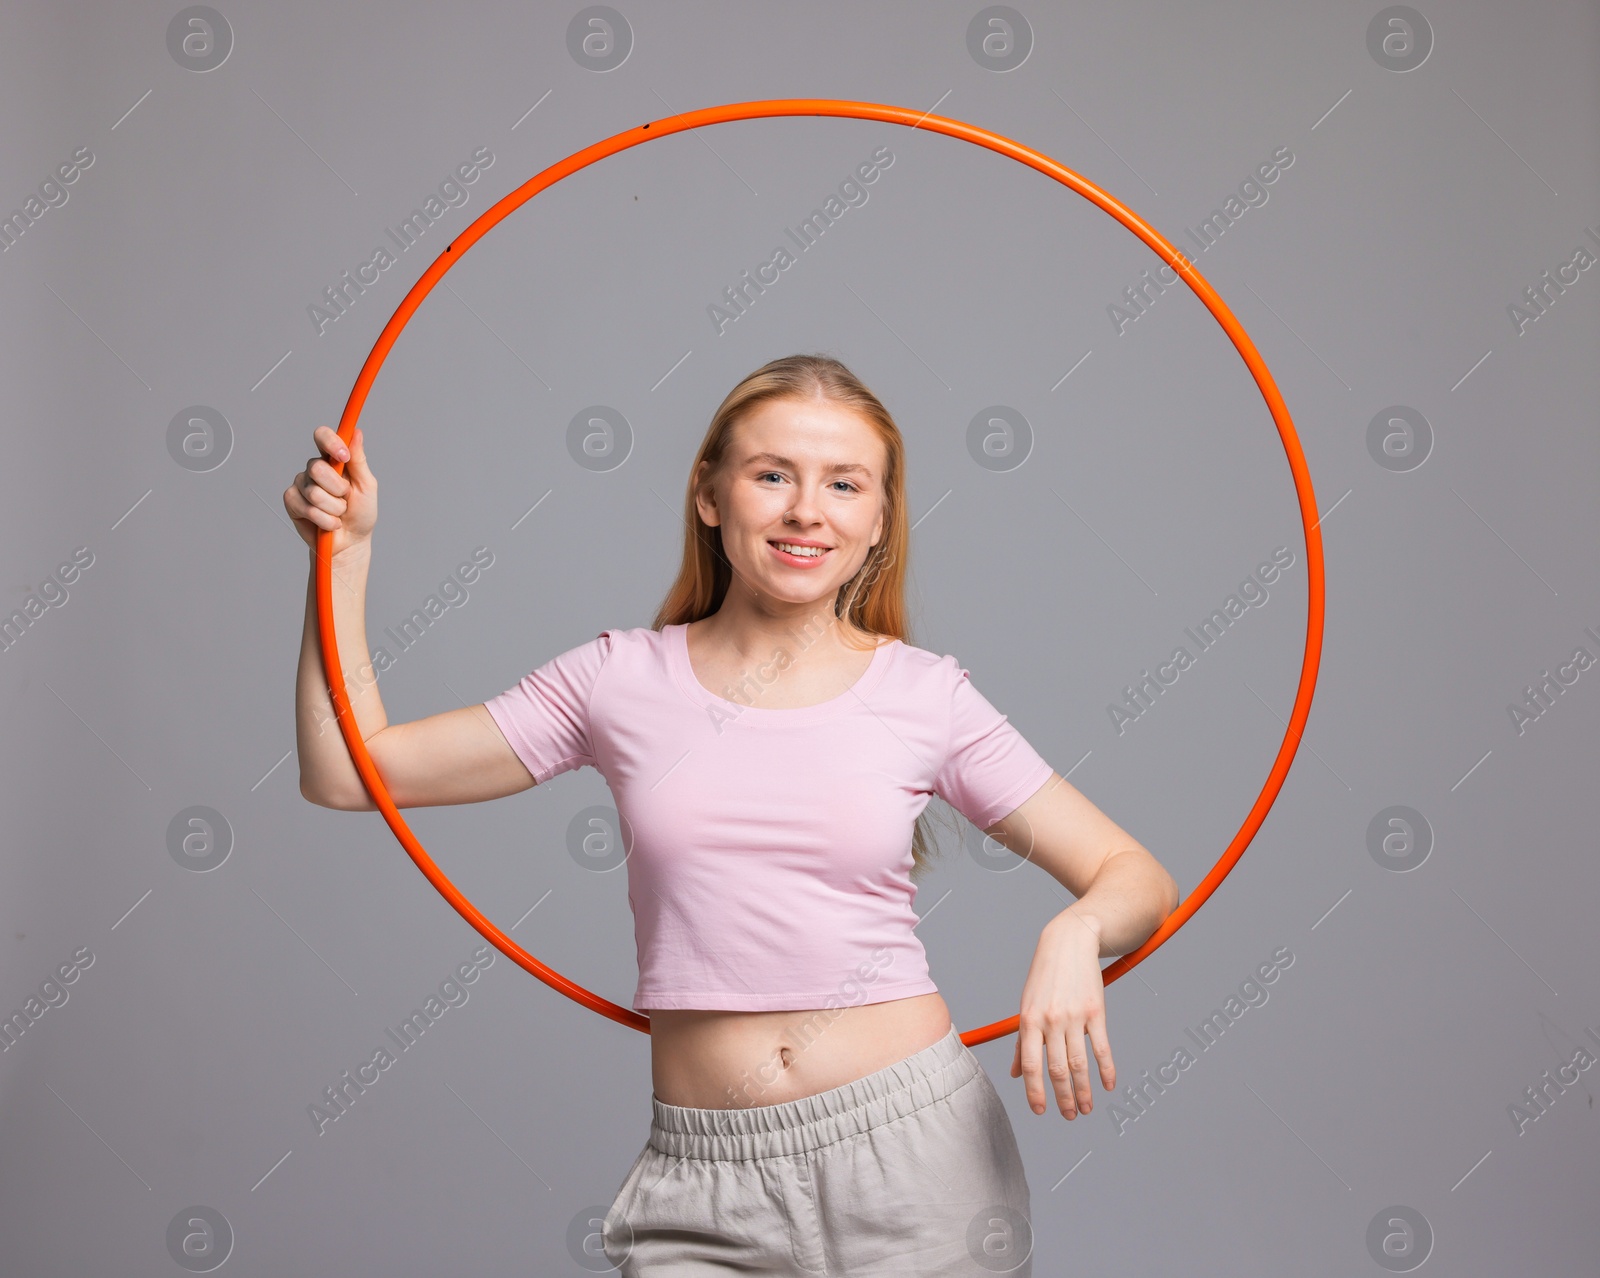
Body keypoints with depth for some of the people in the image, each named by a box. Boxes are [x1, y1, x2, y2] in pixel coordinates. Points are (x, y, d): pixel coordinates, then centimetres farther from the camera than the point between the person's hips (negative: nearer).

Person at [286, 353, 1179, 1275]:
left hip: (912, 1154, 0)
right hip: (705, 1185, 1)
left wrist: (1074, 936, -19)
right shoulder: (624, 679, 2)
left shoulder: (925, 697, 0)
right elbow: (346, 772, 4)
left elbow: (1139, 879, 2)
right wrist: (348, 552, 1)